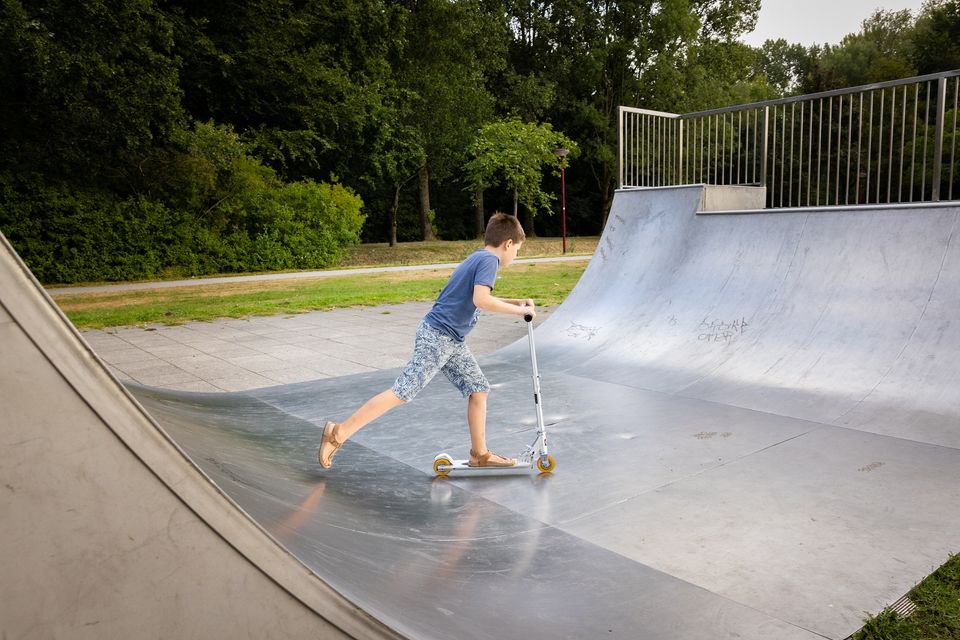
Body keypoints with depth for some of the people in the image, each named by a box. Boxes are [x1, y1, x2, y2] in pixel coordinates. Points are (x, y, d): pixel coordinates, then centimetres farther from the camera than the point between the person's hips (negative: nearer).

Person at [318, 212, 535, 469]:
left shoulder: (478, 258, 18)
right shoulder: (489, 260, -12)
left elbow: (482, 298, 30)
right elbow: (480, 300, -26)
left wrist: (516, 302, 23)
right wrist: (519, 311, -16)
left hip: (452, 341, 10)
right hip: (437, 337, -10)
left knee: (478, 389, 10)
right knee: (402, 392, -10)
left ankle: (480, 454, 17)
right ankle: (338, 433, -4)